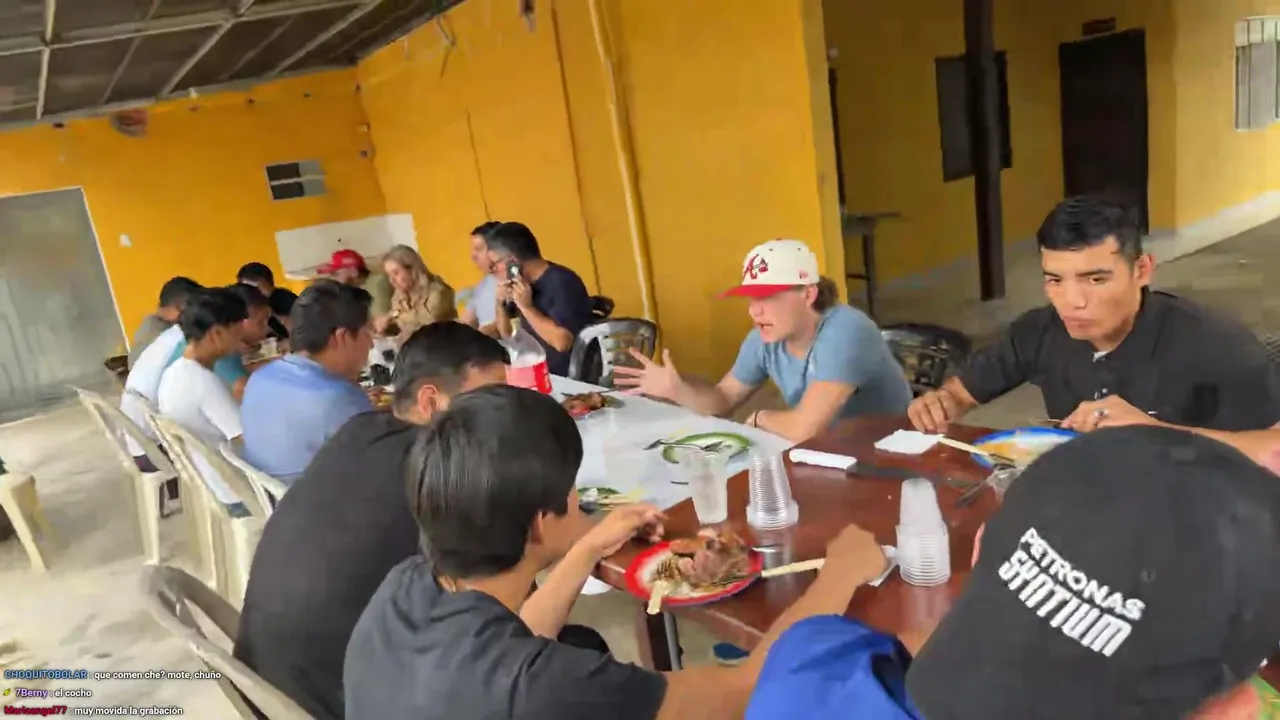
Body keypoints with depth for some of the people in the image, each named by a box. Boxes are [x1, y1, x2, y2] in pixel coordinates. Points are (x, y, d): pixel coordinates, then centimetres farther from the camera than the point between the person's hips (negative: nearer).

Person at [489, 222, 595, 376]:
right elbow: (507, 336, 15)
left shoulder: (562, 282, -17)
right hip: (543, 375, 7)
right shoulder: (525, 282, 8)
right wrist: (500, 303, -1)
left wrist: (526, 307, -21)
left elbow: (562, 342, -28)